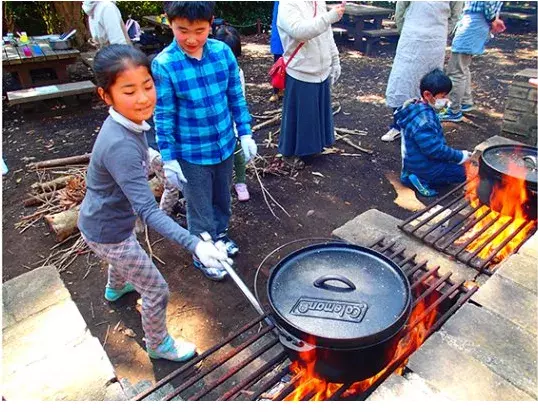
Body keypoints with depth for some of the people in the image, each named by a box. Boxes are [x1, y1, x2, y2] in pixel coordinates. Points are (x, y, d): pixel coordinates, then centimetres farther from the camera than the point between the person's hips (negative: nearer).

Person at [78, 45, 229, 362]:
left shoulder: (127, 122, -10)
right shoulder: (121, 147, -38)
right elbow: (148, 210, -44)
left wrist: (148, 155, 30)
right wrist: (194, 244, -52)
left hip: (112, 219, 9)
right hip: (108, 233, -9)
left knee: (126, 254, 40)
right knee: (157, 291, 6)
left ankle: (116, 288, 74)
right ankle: (159, 345, 34)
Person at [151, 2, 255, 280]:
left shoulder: (223, 52, -7)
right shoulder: (163, 64, -17)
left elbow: (236, 97, 3)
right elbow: (163, 116, -11)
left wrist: (245, 133, 2)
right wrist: (169, 159, -10)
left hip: (224, 145, 4)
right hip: (192, 153, -4)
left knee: (222, 199, 23)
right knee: (200, 208, 13)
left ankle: (219, 234, 51)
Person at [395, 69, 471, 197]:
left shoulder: (417, 108, 3)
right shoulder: (423, 120, -29)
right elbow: (434, 149, -28)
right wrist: (460, 156, -16)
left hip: (416, 160, 9)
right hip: (423, 166, -9)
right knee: (462, 172, 0)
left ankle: (415, 176, 9)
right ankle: (423, 180, -4)